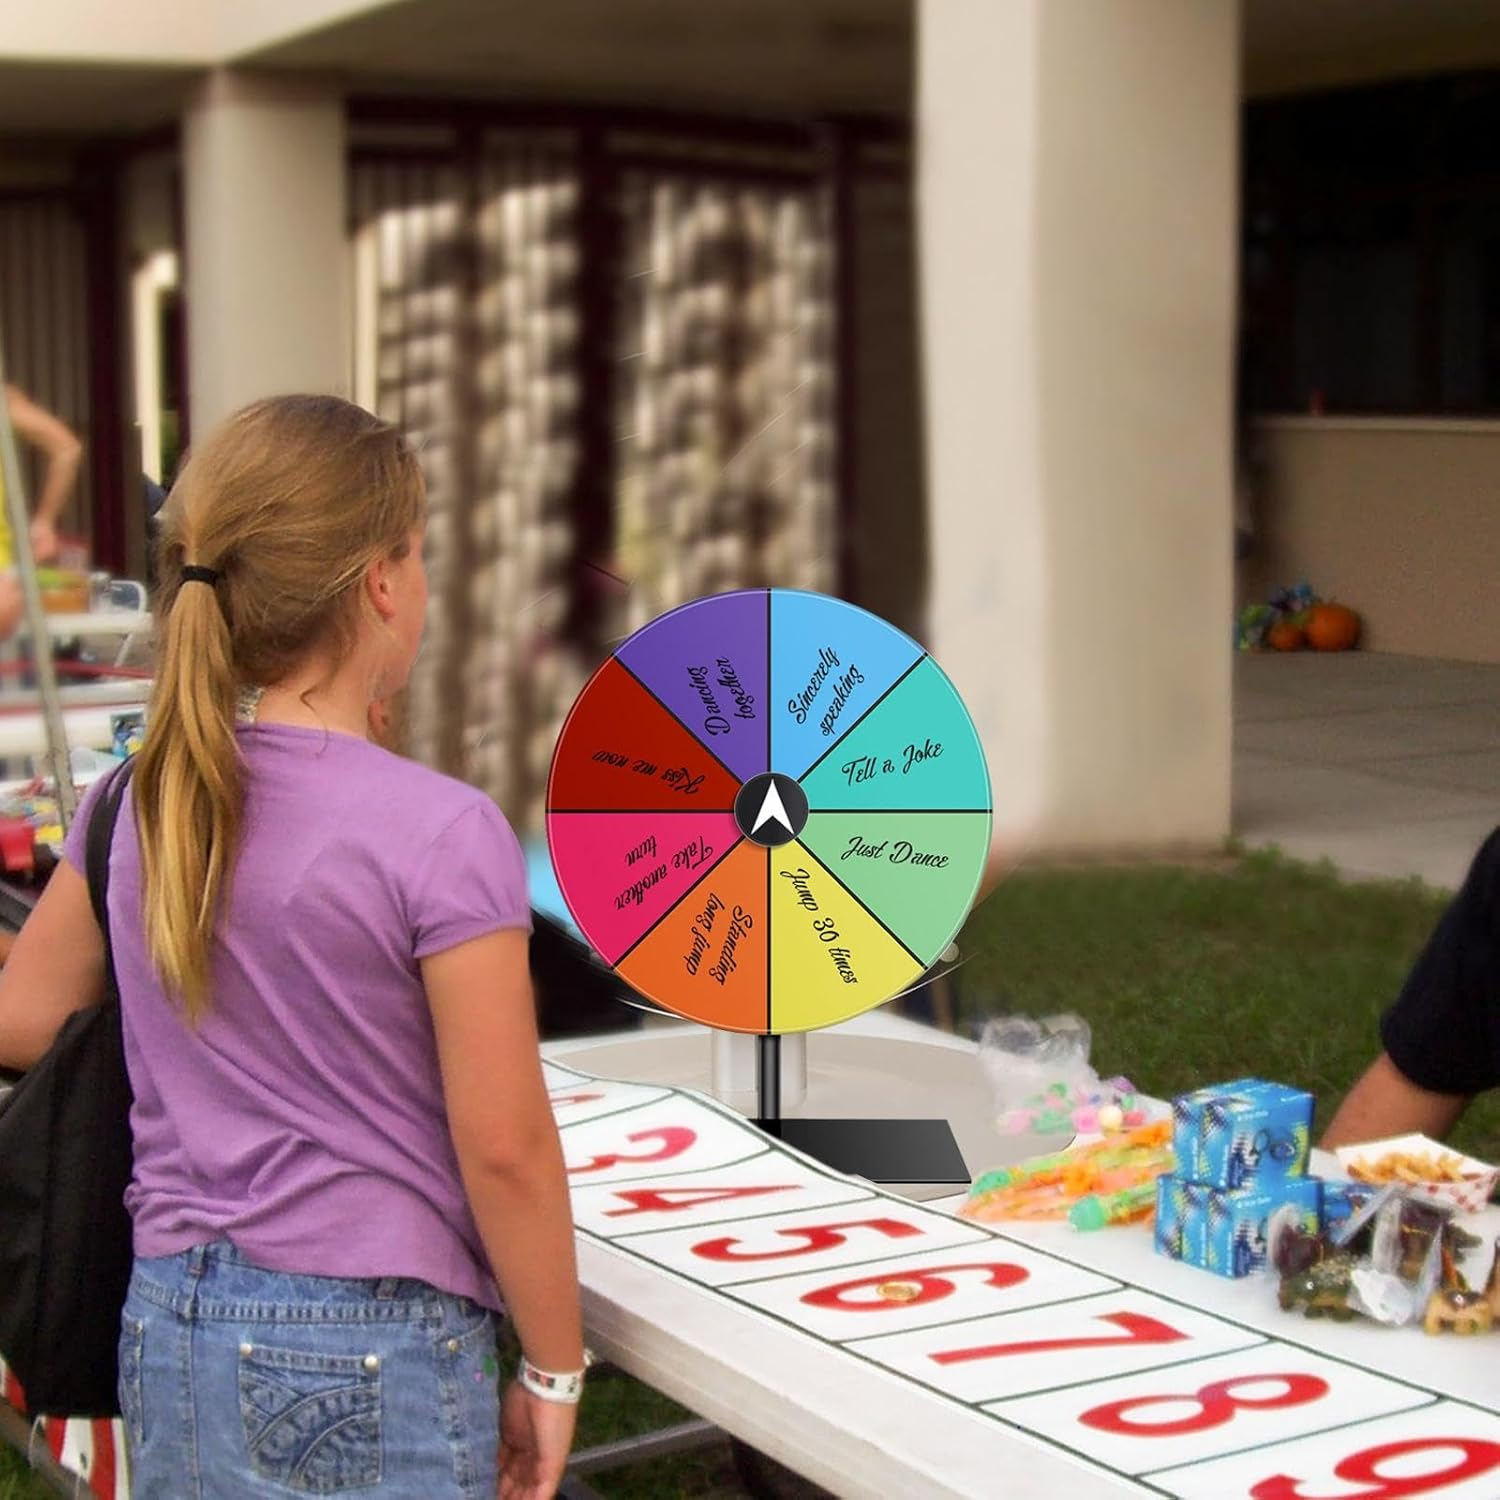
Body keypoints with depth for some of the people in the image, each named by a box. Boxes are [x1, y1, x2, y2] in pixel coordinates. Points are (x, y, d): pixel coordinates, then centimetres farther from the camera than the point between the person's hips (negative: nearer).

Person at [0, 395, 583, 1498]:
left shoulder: (139, 803, 1)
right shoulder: (441, 833, -17)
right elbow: (503, 1148, -14)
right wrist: (553, 1371, -3)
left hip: (167, 1333, 6)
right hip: (369, 1360, -6)